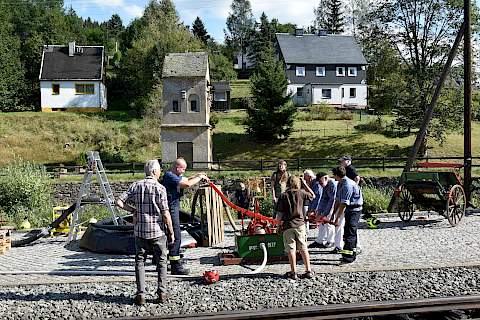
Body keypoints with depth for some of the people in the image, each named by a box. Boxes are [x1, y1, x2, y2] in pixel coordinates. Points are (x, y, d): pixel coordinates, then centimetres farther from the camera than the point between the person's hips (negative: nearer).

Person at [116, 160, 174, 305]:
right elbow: (165, 213, -11)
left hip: (140, 230, 3)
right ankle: (162, 293, 13)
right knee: (161, 261, 12)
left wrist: (133, 210, 11)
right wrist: (171, 232, -3)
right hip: (158, 231, -3)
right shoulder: (159, 188, -10)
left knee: (140, 261, 11)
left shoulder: (136, 186, 2)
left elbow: (119, 202, -3)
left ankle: (141, 294, 8)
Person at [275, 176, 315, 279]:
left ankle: (293, 272, 5)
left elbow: (279, 213, -5)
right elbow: (313, 195, 19)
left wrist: (279, 224, 10)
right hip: (300, 224, 1)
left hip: (288, 225, -1)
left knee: (291, 249, 3)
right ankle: (308, 270, 13)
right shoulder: (301, 193, 0)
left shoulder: (283, 196, -3)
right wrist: (305, 184, 19)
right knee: (303, 248, 10)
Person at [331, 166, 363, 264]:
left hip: (355, 210, -10)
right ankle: (352, 255, 26)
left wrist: (337, 218, -22)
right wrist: (333, 213, 11)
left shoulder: (348, 185, -23)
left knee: (350, 233, -11)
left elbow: (343, 204, -24)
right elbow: (338, 200, 12)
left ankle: (348, 257, -10)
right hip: (349, 209, 10)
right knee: (351, 232, 16)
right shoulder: (340, 184, 8)